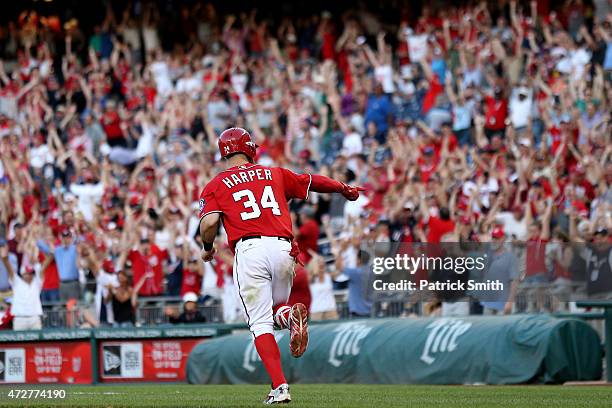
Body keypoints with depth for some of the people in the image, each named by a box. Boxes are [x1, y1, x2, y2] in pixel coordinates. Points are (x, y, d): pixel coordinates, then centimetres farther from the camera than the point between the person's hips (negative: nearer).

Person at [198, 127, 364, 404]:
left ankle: (280, 387, -15)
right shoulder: (275, 174, 21)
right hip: (283, 248, 3)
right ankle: (289, 314, -16)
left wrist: (207, 248, 15)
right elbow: (312, 182, 29)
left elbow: (209, 222, -5)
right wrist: (345, 190, 46)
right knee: (273, 309, 23)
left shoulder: (216, 186, 11)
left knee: (260, 322, 0)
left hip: (249, 249, -3)